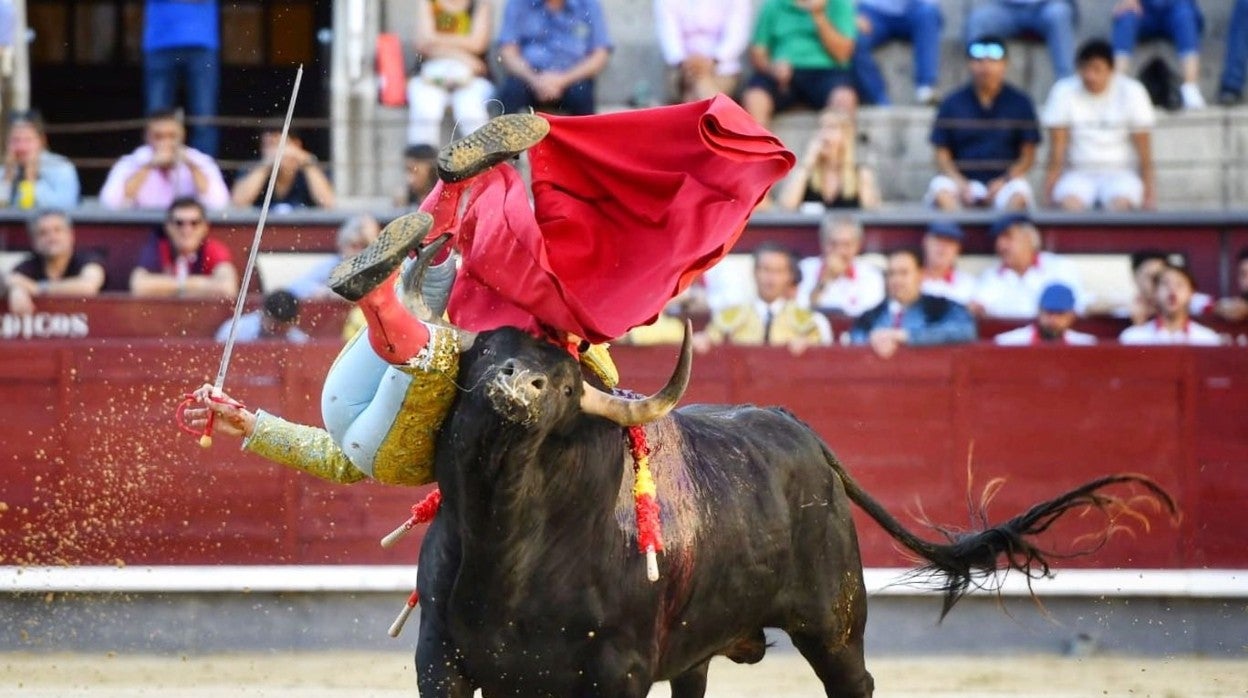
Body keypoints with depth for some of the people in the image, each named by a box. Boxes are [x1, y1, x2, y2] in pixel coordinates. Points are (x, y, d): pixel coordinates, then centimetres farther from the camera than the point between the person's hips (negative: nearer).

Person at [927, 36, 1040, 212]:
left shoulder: (1019, 103, 7)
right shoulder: (952, 104, 8)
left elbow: (1027, 155, 7)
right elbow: (942, 154, 7)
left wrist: (1004, 181, -11)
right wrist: (959, 183, -12)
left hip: (1005, 179, 0)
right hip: (962, 179, 0)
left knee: (1019, 194, -34)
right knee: (940, 189, -32)